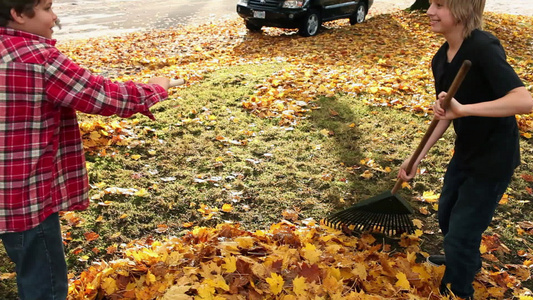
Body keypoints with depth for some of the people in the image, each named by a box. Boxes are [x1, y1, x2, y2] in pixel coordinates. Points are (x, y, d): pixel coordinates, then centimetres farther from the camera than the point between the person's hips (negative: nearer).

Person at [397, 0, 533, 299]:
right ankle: (462, 259, 55)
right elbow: (445, 115, 6)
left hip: (494, 157, -8)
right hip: (465, 151, 8)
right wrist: (418, 157, 2)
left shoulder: (483, 47, -26)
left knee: (461, 232, 3)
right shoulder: (441, 59, -1)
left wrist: (464, 109, -43)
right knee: (447, 216, 26)